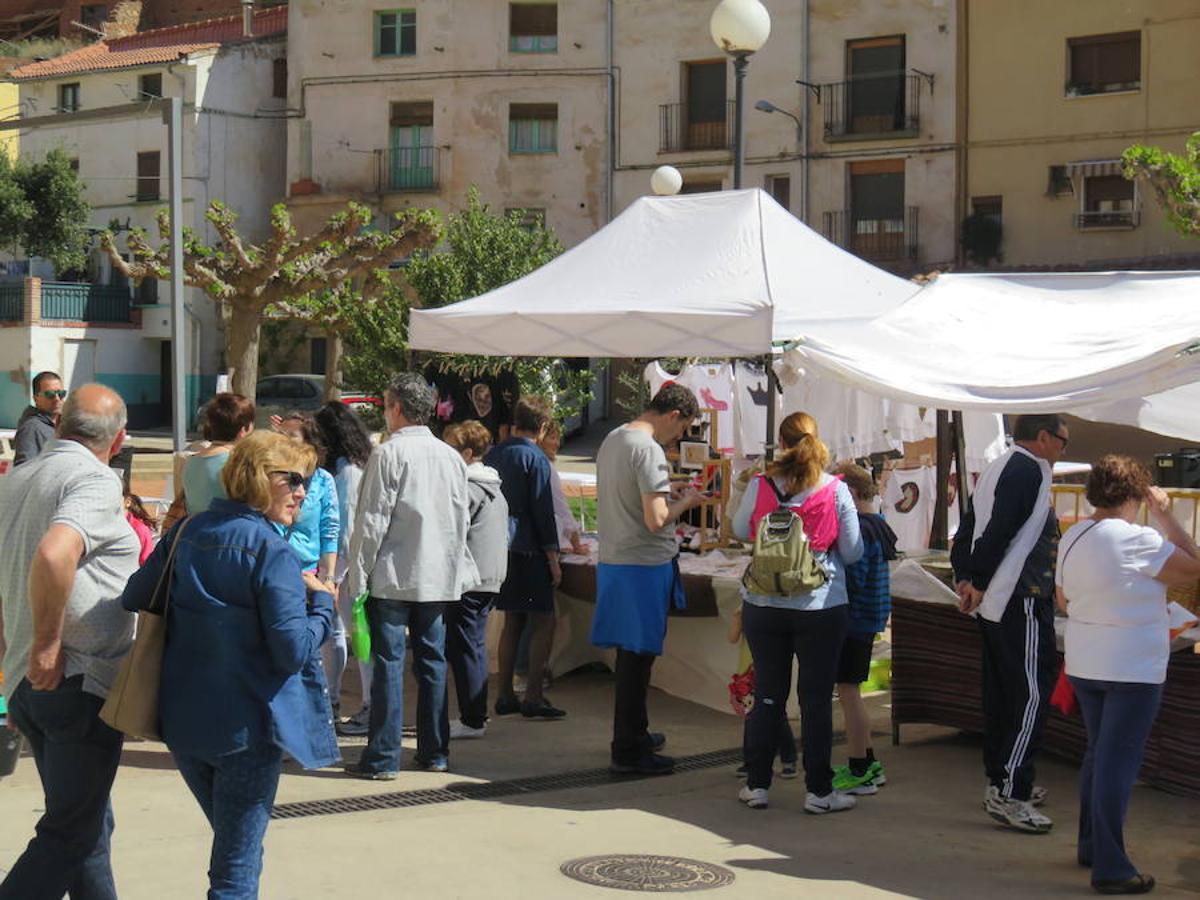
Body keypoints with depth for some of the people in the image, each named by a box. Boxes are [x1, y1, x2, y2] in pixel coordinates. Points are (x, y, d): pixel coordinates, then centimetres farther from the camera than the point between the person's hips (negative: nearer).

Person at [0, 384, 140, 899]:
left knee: (89, 823, 17)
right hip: (81, 681, -8)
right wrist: (47, 644, -19)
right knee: (71, 833, -2)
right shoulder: (97, 481, -12)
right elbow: (53, 555, -31)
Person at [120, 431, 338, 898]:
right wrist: (322, 603, -4)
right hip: (245, 726, -7)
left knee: (231, 841, 26)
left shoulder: (185, 533, 4)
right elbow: (294, 650, -20)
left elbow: (134, 599, 9)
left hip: (181, 720, 7)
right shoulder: (272, 552, -16)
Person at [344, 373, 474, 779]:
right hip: (439, 577, 6)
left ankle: (382, 757, -1)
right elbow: (463, 518, 13)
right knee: (433, 661, 12)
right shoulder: (451, 457, 8)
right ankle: (435, 751, 18)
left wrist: (358, 576, -7)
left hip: (393, 577, -6)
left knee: (388, 662, -2)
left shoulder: (388, 454, -11)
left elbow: (372, 522, -12)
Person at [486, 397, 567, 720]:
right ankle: (533, 697, -7)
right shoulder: (535, 458, -11)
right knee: (543, 621, -2)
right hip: (527, 550, -7)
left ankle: (506, 696, 12)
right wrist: (552, 557, -8)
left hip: (498, 547, 7)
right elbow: (543, 511, -12)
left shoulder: (492, 455, 11)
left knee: (512, 621, 13)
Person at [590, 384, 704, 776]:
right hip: (644, 566, -9)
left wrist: (665, 491, 17)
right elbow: (656, 521, -23)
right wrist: (685, 501, -6)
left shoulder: (612, 439, 10)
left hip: (612, 562, 9)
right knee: (637, 658, -1)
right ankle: (627, 752, 5)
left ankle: (635, 734, 32)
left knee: (631, 654, 19)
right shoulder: (648, 450, -18)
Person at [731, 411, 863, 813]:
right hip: (821, 607, -2)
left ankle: (757, 784, 18)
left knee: (767, 695, 12)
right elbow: (852, 552, 0)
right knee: (817, 699, 5)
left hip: (763, 606, 2)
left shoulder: (760, 487, -5)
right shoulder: (836, 491, -8)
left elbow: (740, 531, 12)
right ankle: (818, 791, 10)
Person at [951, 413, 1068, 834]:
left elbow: (968, 527, 16)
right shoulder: (1030, 470, -14)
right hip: (1023, 602, -10)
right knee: (1033, 693, -8)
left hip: (993, 605, 10)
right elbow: (1000, 530, -23)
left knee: (1001, 692, 15)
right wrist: (978, 584, -17)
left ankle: (1000, 780, 23)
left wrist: (965, 577, 9)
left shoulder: (996, 468, 17)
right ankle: (1009, 794, -10)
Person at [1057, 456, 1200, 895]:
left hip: (1083, 665, 8)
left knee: (1098, 754, 21)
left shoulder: (1072, 538, 4)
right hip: (1132, 669, -7)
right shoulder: (1138, 540, -20)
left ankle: (1091, 845, 30)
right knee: (1118, 763, -4)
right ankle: (1110, 868, -1)